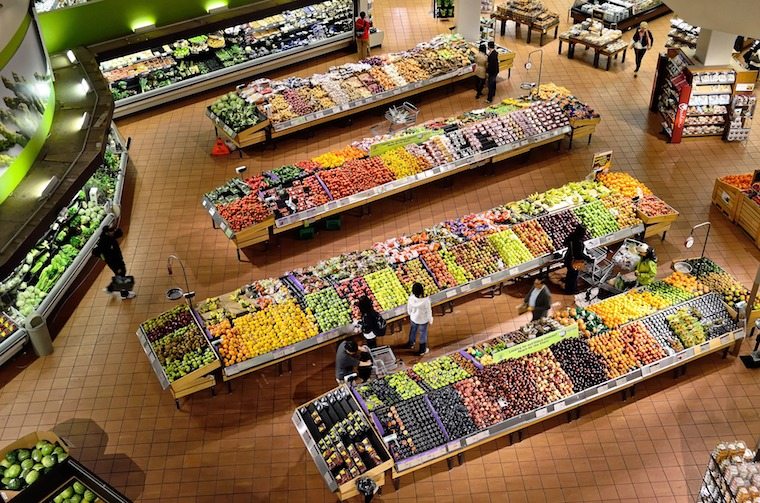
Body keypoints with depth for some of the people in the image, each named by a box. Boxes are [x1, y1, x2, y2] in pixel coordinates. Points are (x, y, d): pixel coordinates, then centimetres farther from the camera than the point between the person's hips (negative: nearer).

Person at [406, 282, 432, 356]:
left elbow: (409, 308, -8)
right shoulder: (426, 301, -38)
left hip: (413, 318, 3)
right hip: (423, 320, -3)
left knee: (413, 330, 32)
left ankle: (410, 344, 57)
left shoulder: (411, 298, -27)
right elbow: (429, 311, -21)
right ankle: (422, 351, 43)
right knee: (423, 334, 22)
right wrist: (430, 320, -2)